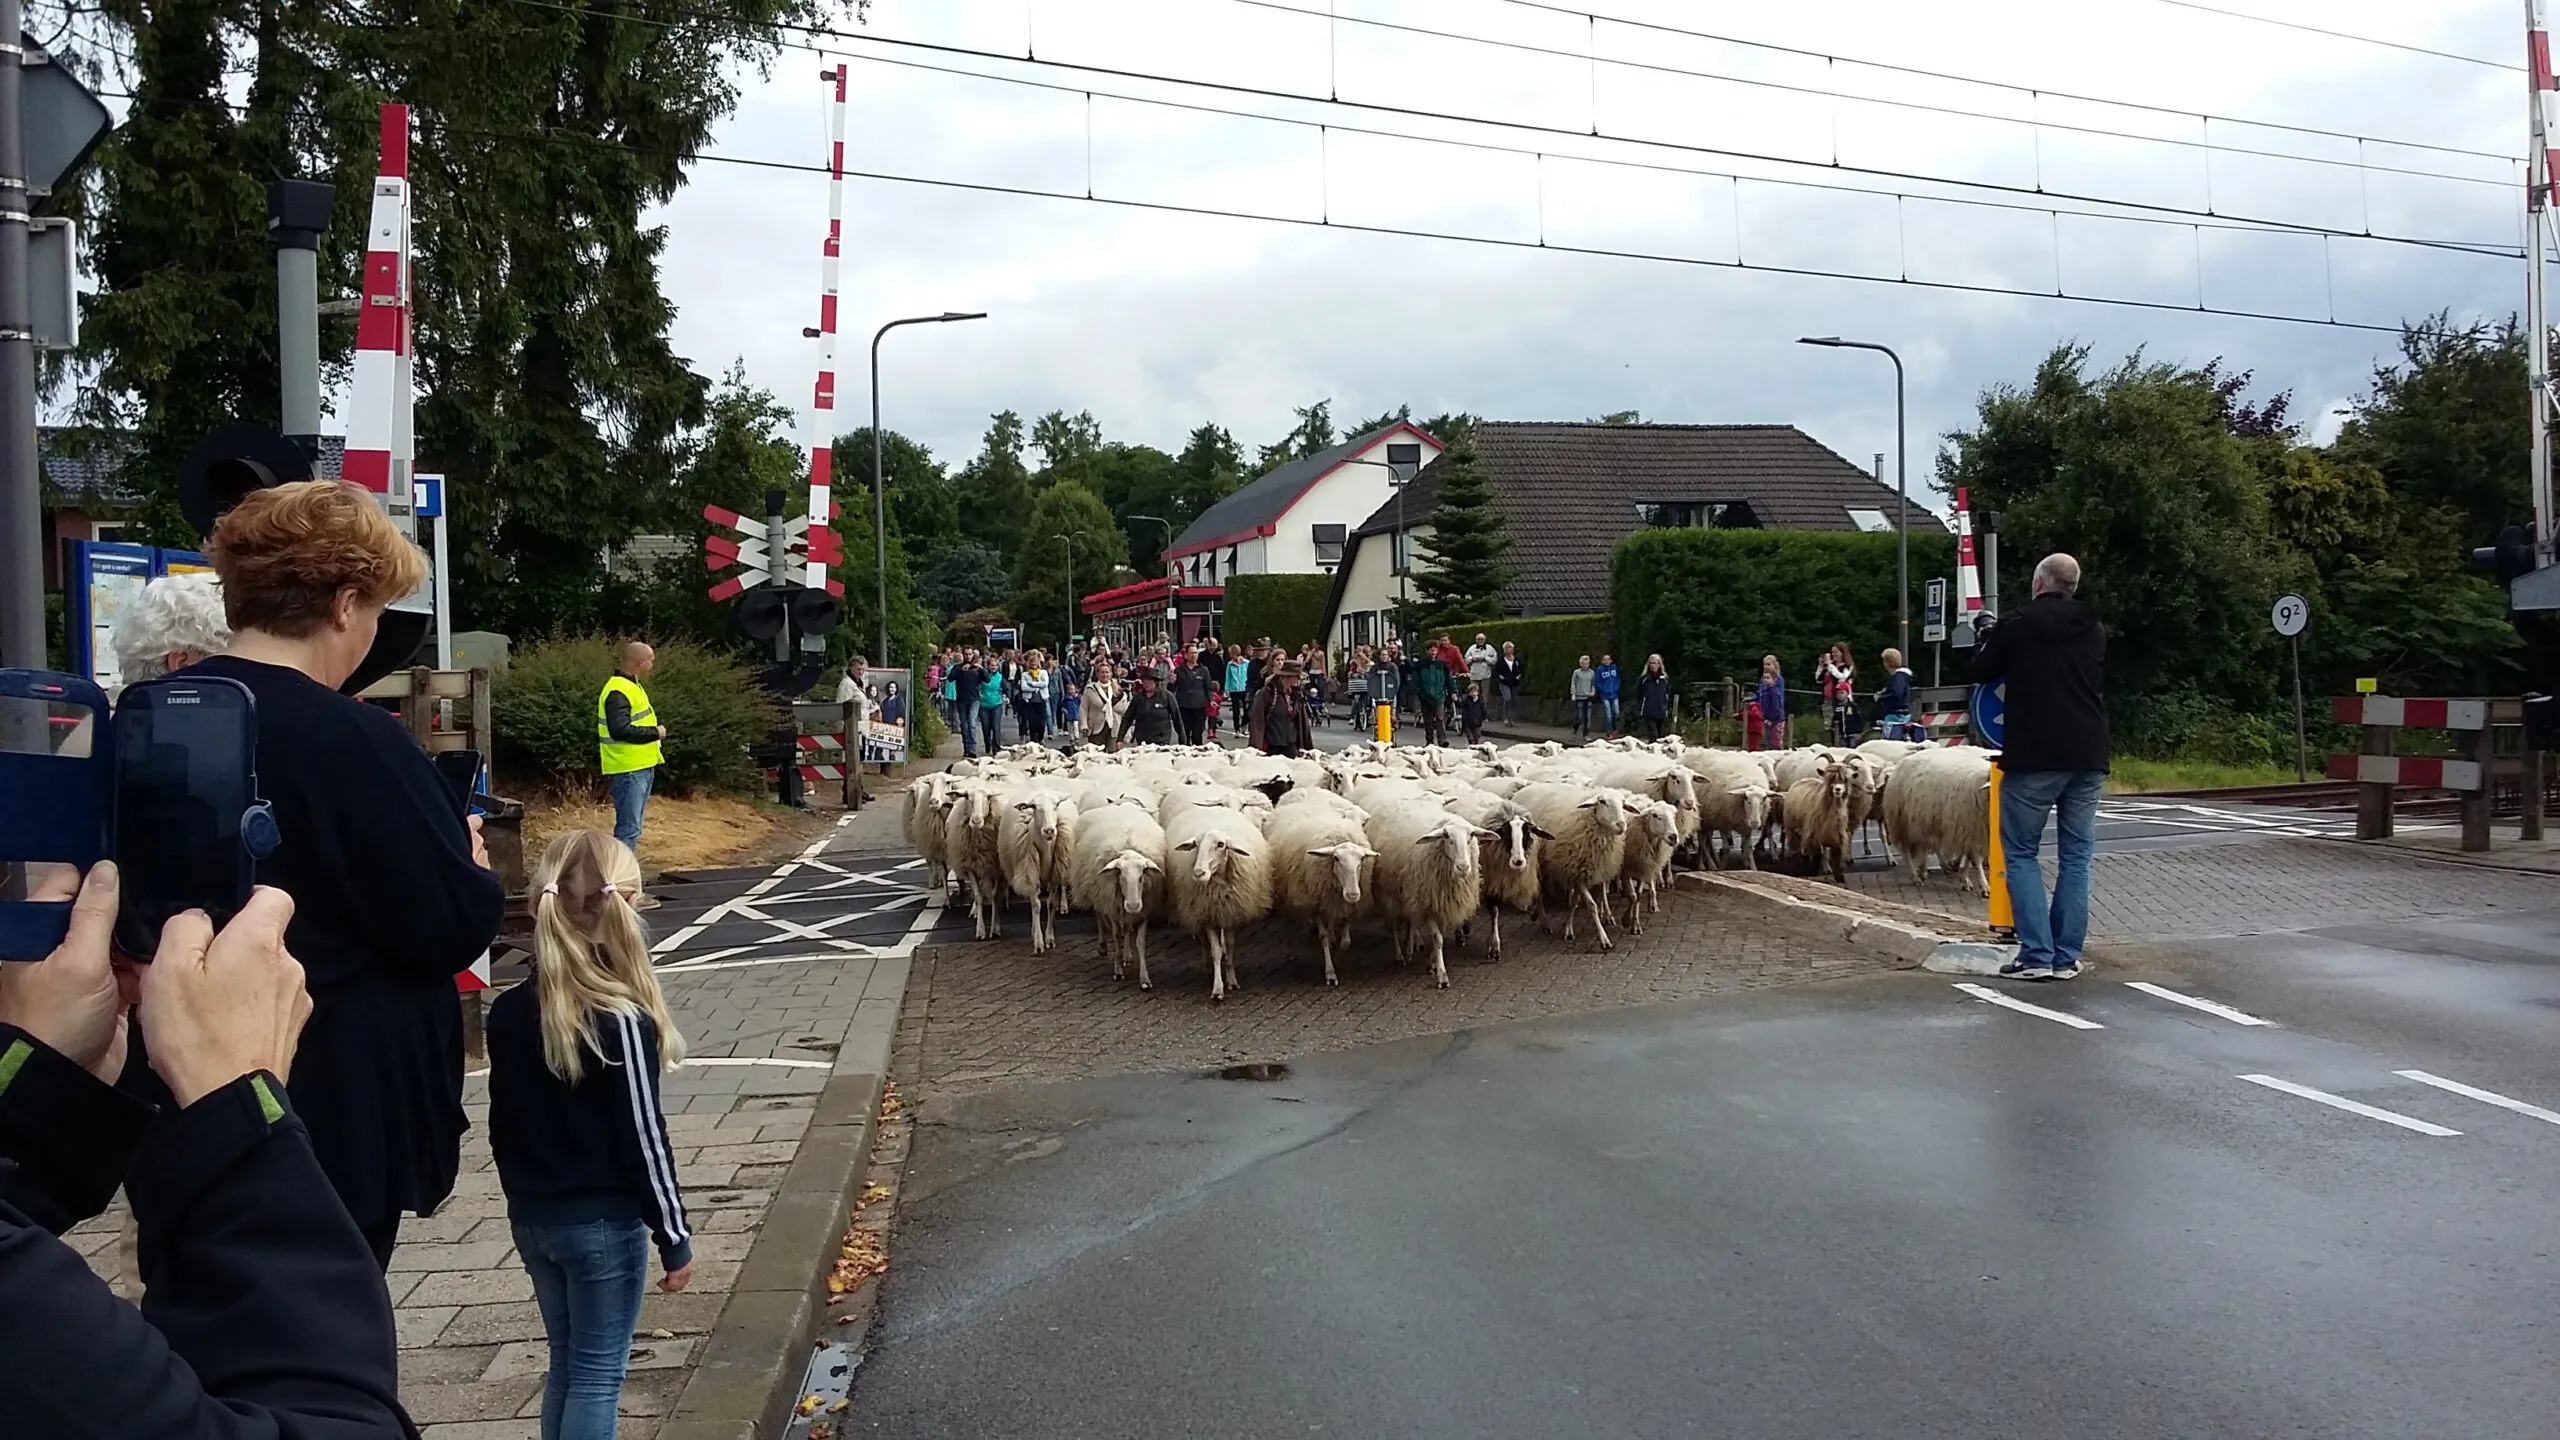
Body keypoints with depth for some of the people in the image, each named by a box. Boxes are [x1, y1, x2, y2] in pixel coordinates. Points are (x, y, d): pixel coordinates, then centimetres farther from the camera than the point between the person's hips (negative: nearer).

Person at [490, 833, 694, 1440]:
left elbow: (503, 1127, 8)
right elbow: (644, 1142, -16)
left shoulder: (507, 1012, -1)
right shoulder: (620, 1021, -20)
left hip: (532, 1222, 6)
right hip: (603, 1225, -6)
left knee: (567, 1363, 20)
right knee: (597, 1375, 5)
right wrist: (674, 1239, -7)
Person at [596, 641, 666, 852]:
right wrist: (655, 733, -16)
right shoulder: (617, 692, -17)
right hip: (629, 770, -11)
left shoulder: (630, 686, 16)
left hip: (642, 767, 11)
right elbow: (620, 730, -27)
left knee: (632, 827, 16)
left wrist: (654, 732, 10)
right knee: (628, 828, -9)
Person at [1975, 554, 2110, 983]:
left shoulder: (2018, 626, -6)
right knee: (2076, 857, 9)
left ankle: (2036, 955, -4)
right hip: (2088, 757, 4)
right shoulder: (2095, 632, 9)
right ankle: (2066, 957, 9)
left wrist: (1984, 637, 26)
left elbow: (1981, 673, 7)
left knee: (2021, 854, 4)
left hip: (2034, 758, -4)